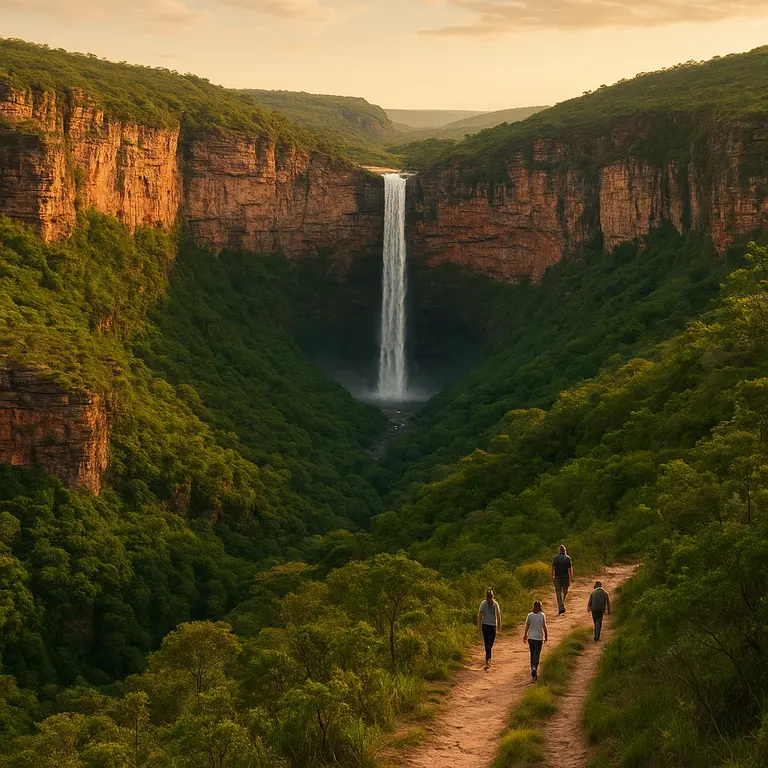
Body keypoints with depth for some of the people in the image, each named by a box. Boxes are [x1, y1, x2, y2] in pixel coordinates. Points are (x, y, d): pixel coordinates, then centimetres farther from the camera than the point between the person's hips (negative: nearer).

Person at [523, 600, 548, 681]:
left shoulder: (530, 615, -2)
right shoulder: (542, 615, -6)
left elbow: (527, 626, 3)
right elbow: (544, 627, -5)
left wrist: (525, 635, 16)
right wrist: (546, 636, 8)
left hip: (531, 637, 2)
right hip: (539, 638, -2)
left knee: (532, 654, 16)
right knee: (537, 655, -1)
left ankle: (533, 670, 20)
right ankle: (534, 668, -22)